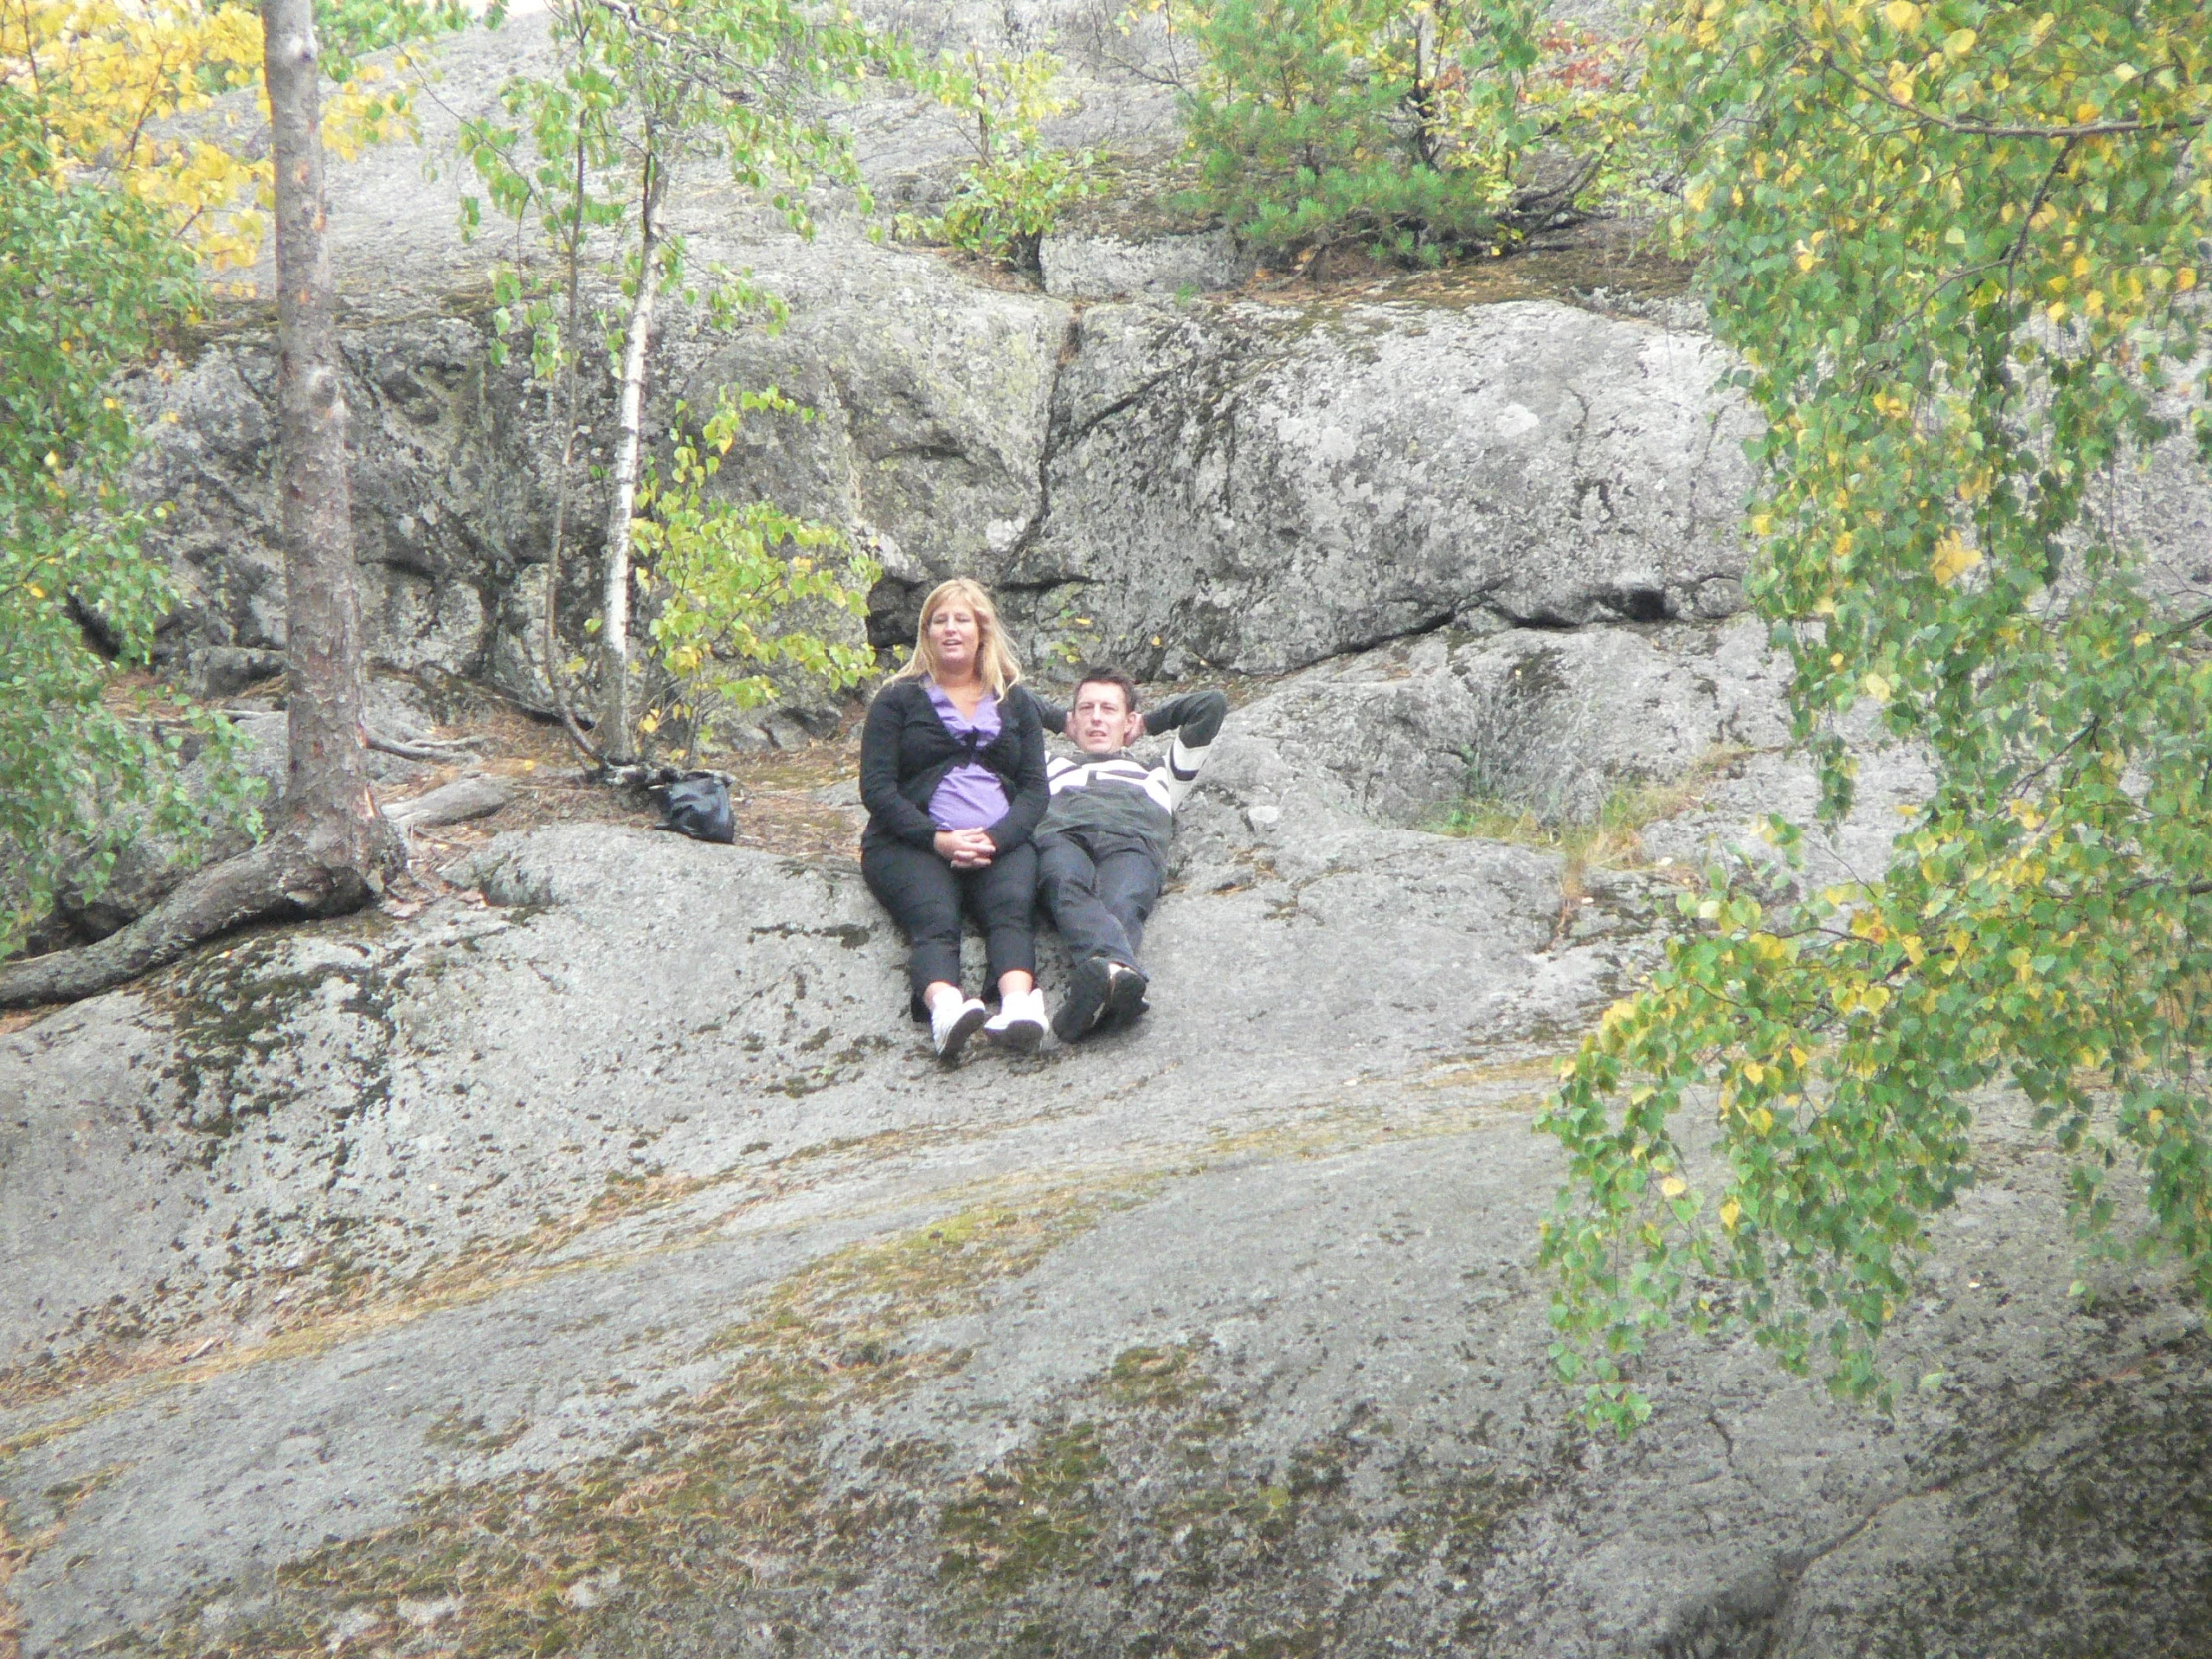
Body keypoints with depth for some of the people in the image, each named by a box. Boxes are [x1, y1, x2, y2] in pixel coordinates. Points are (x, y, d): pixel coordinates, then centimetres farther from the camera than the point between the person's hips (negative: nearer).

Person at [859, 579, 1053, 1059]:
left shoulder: (1016, 703, 23)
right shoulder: (899, 699, 15)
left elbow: (1035, 788, 12)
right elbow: (877, 787, 3)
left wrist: (995, 838, -11)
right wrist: (938, 839, -14)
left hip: (1000, 842, 2)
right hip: (912, 841, -2)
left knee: (1012, 906, -32)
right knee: (935, 919, -33)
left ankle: (1019, 1004, -60)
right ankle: (945, 1008, -63)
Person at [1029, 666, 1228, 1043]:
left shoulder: (1156, 775, 48)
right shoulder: (1051, 768, 48)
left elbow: (1212, 704, 51)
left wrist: (1147, 723, 57)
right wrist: (1060, 718, 60)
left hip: (1132, 842, 1)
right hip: (1061, 836, -1)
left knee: (1121, 908, -38)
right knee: (1069, 889, -40)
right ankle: (1119, 971, -72)